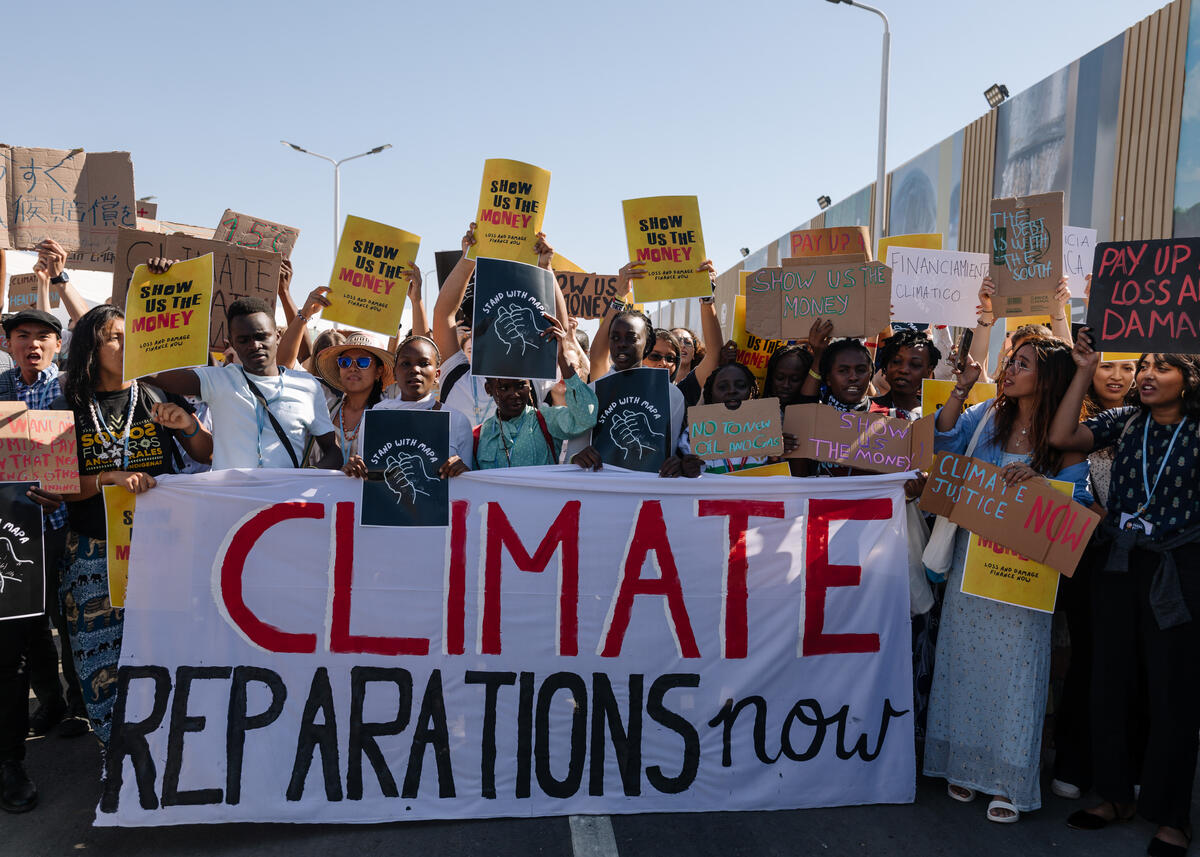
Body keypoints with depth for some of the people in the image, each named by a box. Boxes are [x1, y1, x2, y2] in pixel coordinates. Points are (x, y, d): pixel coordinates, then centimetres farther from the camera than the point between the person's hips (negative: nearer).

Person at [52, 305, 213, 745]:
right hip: (96, 551, 0)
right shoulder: (70, 409, 5)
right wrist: (110, 478, -18)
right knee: (104, 654, 2)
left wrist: (189, 425, -10)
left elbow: (208, 456, 9)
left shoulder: (159, 397, 5)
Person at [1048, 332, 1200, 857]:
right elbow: (1061, 437, -7)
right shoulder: (1123, 423, 5)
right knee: (1111, 681, 10)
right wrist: (1085, 371, -5)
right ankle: (1117, 796, 27)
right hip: (1118, 566, 3)